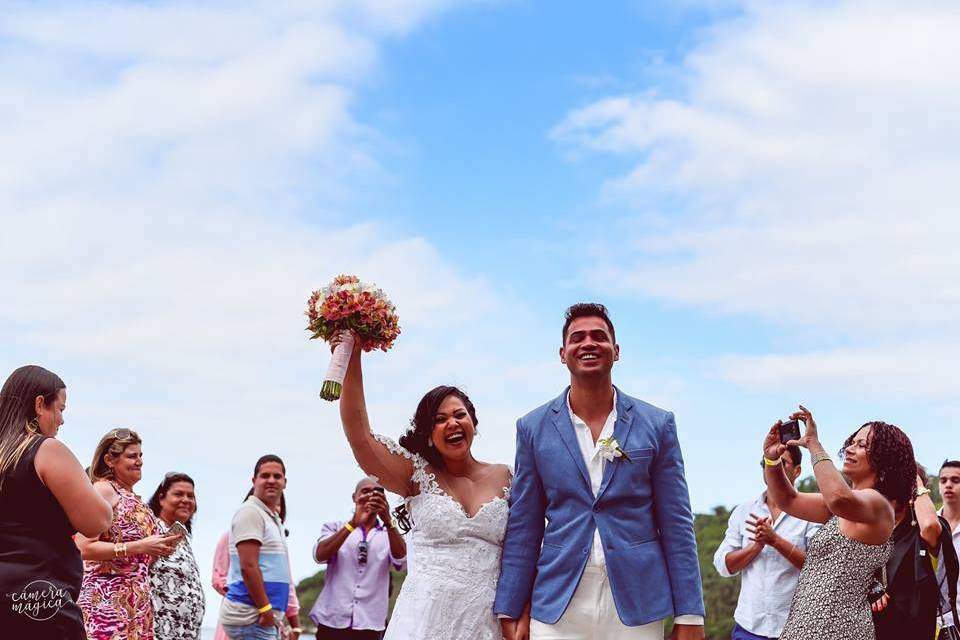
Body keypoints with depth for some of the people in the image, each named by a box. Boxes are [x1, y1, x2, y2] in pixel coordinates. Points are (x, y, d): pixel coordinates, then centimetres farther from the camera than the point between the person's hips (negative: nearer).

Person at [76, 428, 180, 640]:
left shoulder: (133, 498, 17)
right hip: (107, 599, -8)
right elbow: (84, 548, -18)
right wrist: (141, 546, -19)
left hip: (138, 602, 8)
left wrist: (157, 549, 8)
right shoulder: (102, 490, -7)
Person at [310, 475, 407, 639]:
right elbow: (319, 555, -10)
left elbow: (401, 561, -10)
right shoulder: (335, 527, 10)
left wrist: (388, 521, -24)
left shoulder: (390, 534, 11)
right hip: (332, 621, 0)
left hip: (369, 625, 1)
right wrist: (353, 523, -21)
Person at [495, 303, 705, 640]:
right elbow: (523, 527, 6)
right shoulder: (533, 428, 5)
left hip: (637, 610, 0)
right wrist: (509, 612, 2)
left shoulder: (657, 424, 4)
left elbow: (676, 524, 3)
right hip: (557, 608, 0)